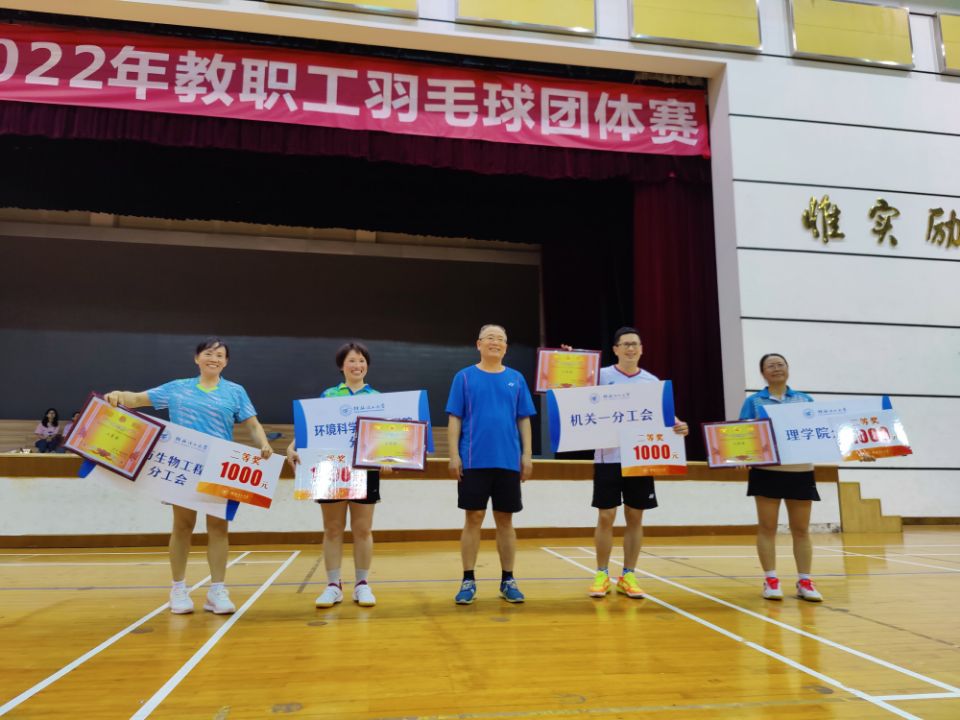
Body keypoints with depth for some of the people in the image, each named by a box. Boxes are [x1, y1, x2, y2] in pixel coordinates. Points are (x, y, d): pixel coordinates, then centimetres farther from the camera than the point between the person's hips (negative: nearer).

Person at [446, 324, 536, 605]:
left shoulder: (516, 379, 9)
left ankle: (508, 580, 18)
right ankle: (468, 581, 11)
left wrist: (527, 455, 2)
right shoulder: (464, 377, 3)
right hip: (473, 461, -2)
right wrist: (454, 455, -6)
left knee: (505, 520, 8)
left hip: (508, 461, 2)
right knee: (473, 519, 2)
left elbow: (524, 420, 9)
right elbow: (455, 419, 1)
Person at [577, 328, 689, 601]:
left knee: (635, 518, 7)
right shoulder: (601, 375, 0)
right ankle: (602, 575, 14)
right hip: (608, 457, -2)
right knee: (606, 517, 1)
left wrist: (678, 425, -16)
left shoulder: (652, 381, 7)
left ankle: (628, 575, 18)